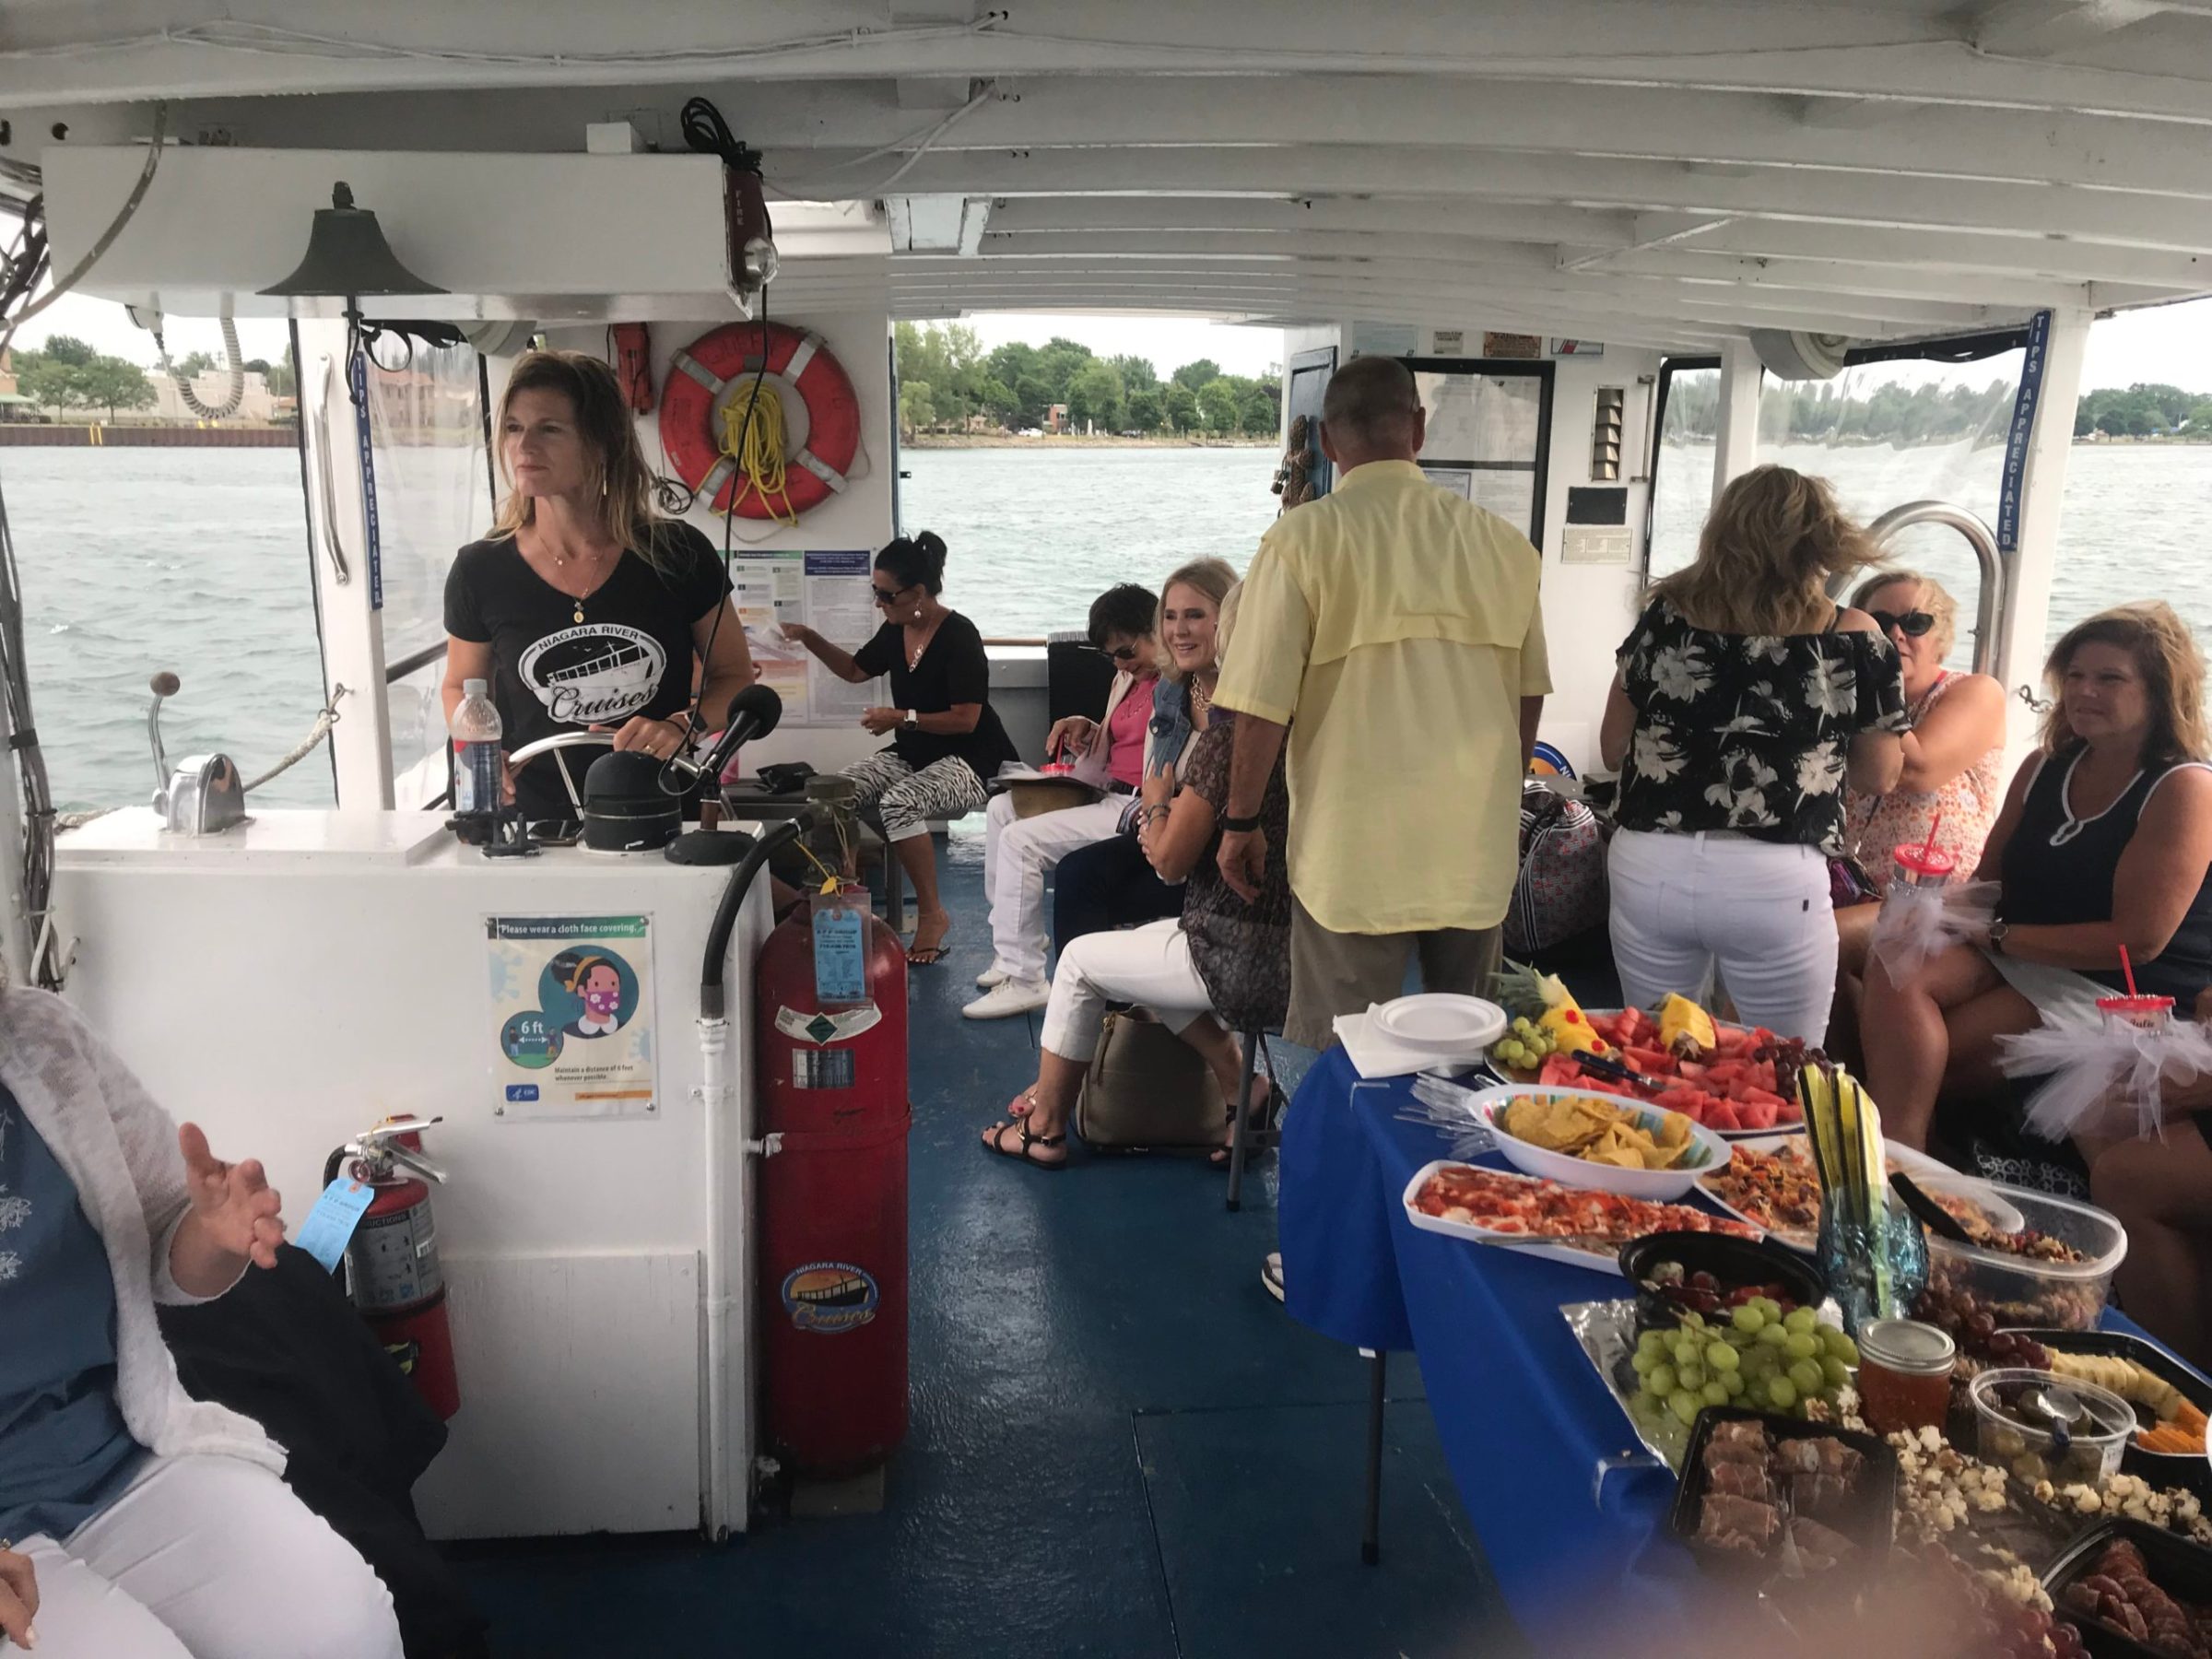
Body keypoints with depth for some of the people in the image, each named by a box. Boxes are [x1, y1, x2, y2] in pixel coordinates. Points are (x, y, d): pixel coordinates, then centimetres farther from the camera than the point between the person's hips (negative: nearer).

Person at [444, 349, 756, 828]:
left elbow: (735, 678, 8)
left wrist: (682, 725, -11)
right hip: (538, 828, 1)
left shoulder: (678, 554, -3)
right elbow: (461, 686, 17)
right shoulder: (480, 570, 0)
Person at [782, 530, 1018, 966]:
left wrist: (903, 717, -20)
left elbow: (966, 719, -19)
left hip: (966, 763, -8)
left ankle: (932, 914, -19)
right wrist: (809, 639, 10)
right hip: (911, 754, 8)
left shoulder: (958, 636, -17)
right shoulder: (896, 631, 4)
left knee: (898, 802, -34)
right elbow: (856, 670, 22)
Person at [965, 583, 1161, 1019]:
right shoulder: (1127, 678, 16)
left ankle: (1022, 979, -13)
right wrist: (1086, 730, 8)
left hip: (1140, 810, -11)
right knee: (1002, 808, 12)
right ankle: (1011, 949, 10)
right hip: (1110, 795, 11)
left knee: (1021, 839, -19)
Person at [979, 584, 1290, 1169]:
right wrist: (1171, 823, 6)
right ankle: (1236, 1077, 16)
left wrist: (1158, 802, 6)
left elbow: (1170, 862, -12)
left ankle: (1046, 1126, 26)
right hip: (1301, 953, 7)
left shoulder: (1225, 740, -19)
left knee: (1081, 959, 15)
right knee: (1145, 946, 28)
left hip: (1240, 962, -7)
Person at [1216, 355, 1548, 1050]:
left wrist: (1241, 822, 2)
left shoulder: (1303, 539, -9)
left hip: (1355, 852, -4)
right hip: (1477, 847, 4)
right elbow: (1529, 693, 11)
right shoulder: (1502, 542, 3)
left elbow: (1263, 703, -11)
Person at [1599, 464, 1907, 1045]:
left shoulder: (1666, 615, 2)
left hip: (1650, 865, 3)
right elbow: (1880, 775, 7)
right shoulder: (1853, 638, -2)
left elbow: (1614, 748, 8)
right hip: (1774, 881, -2)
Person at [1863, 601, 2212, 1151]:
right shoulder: (2044, 768, 12)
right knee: (1896, 976, -26)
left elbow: (2138, 941, -16)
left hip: (2117, 993, -6)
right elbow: (1990, 879, 15)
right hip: (2015, 959, 6)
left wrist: (1997, 935, -16)